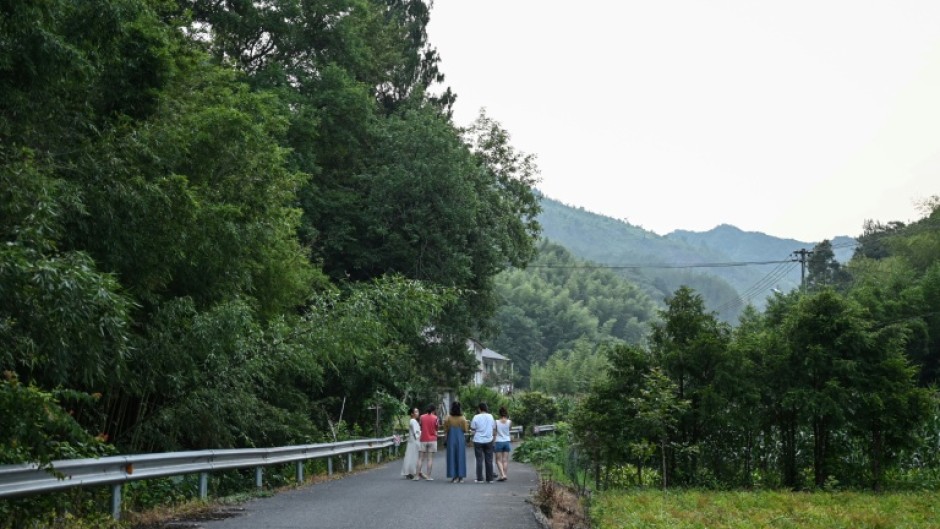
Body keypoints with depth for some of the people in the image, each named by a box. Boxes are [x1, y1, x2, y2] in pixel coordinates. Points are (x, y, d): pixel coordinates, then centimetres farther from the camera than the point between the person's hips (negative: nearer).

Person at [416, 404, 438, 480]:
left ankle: (417, 475, 0)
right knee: (430, 458, 0)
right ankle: (428, 476, -4)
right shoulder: (435, 418, -4)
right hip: (432, 440, -2)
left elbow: (420, 427, 9)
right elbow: (436, 428, 1)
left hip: (423, 440, 2)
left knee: (420, 458, 5)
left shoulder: (422, 417, 2)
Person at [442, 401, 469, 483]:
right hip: (460, 439, 0)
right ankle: (460, 477, 7)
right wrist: (468, 427, 16)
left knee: (452, 457, 6)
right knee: (460, 457, 7)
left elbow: (445, 430, -2)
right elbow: (465, 430, -5)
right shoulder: (463, 418, -7)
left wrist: (445, 439, 12)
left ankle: (454, 477, 4)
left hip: (451, 439, 0)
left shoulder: (448, 418, -6)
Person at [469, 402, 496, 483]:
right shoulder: (490, 416, 0)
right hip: (489, 440, 2)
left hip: (478, 441, -2)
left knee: (479, 460, 2)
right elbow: (494, 427, 9)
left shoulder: (476, 417, -9)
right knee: (489, 460, 7)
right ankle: (490, 479, 7)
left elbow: (472, 428, -4)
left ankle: (479, 479, 0)